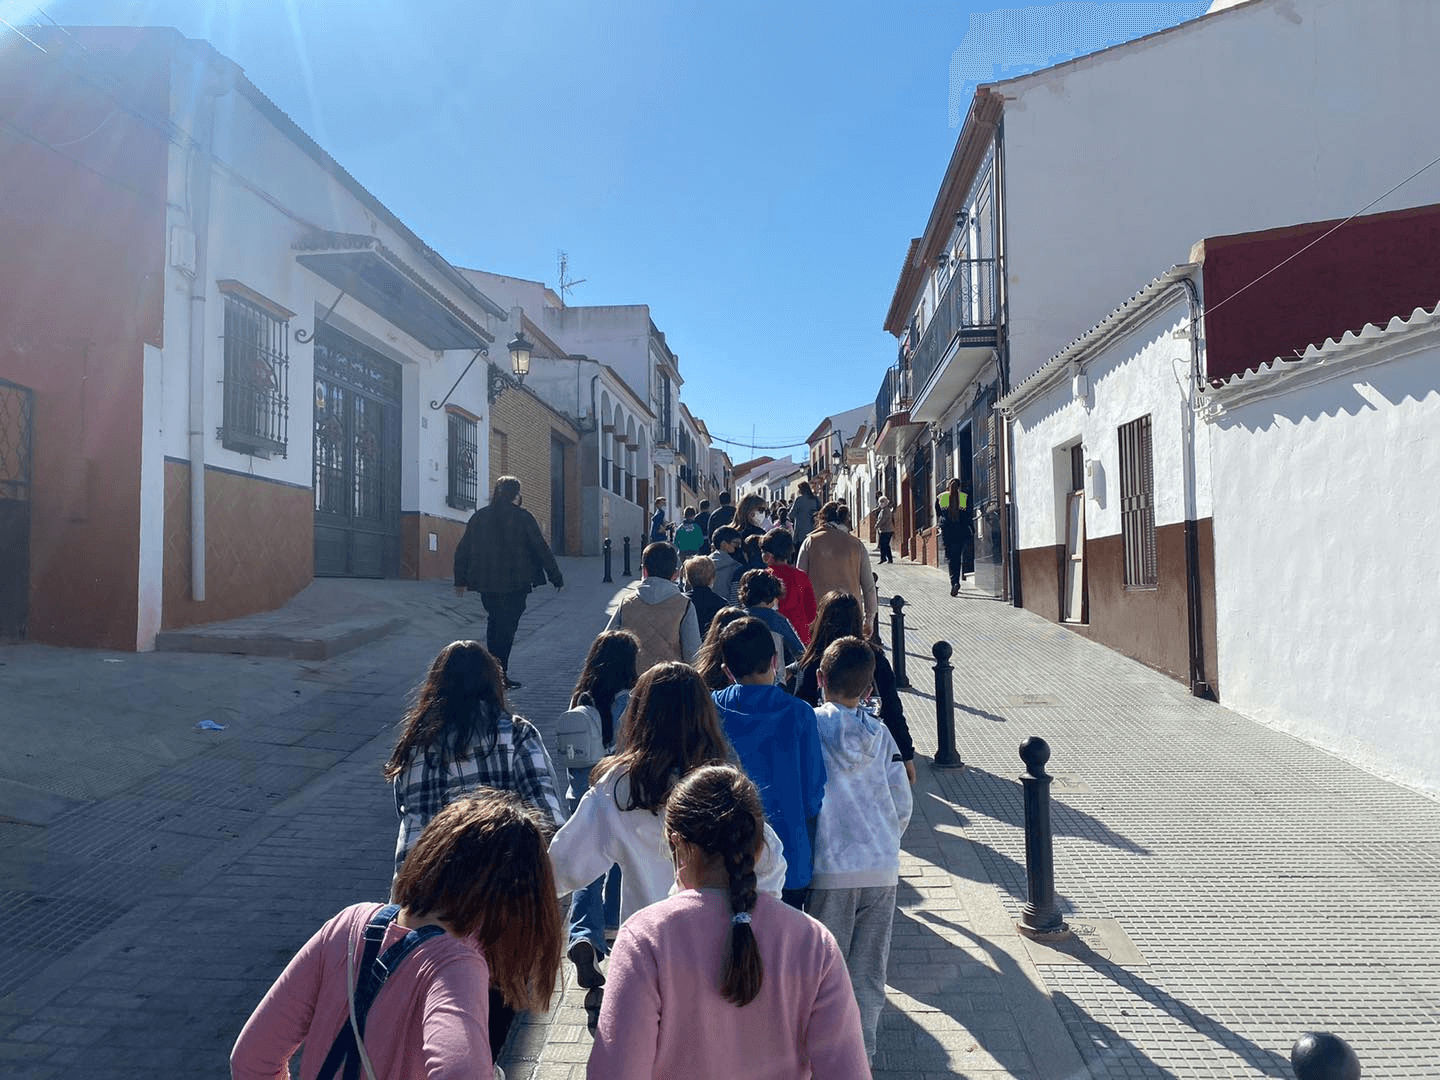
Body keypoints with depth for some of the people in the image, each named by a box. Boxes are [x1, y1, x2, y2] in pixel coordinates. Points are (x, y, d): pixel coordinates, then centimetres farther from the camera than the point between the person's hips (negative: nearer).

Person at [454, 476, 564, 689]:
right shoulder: (522, 517, -7)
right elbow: (542, 549, -5)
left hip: (486, 583, 5)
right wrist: (556, 578, 3)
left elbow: (462, 551, 11)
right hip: (515, 583, -5)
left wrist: (461, 580, 21)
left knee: (494, 621, 19)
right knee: (507, 626, 0)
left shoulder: (478, 517, 7)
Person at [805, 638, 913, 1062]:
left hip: (830, 868, -2)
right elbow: (903, 804, 3)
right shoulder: (880, 733, 0)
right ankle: (862, 1050, 20)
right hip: (882, 868, 3)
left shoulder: (810, 725, -7)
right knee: (869, 970, 13)